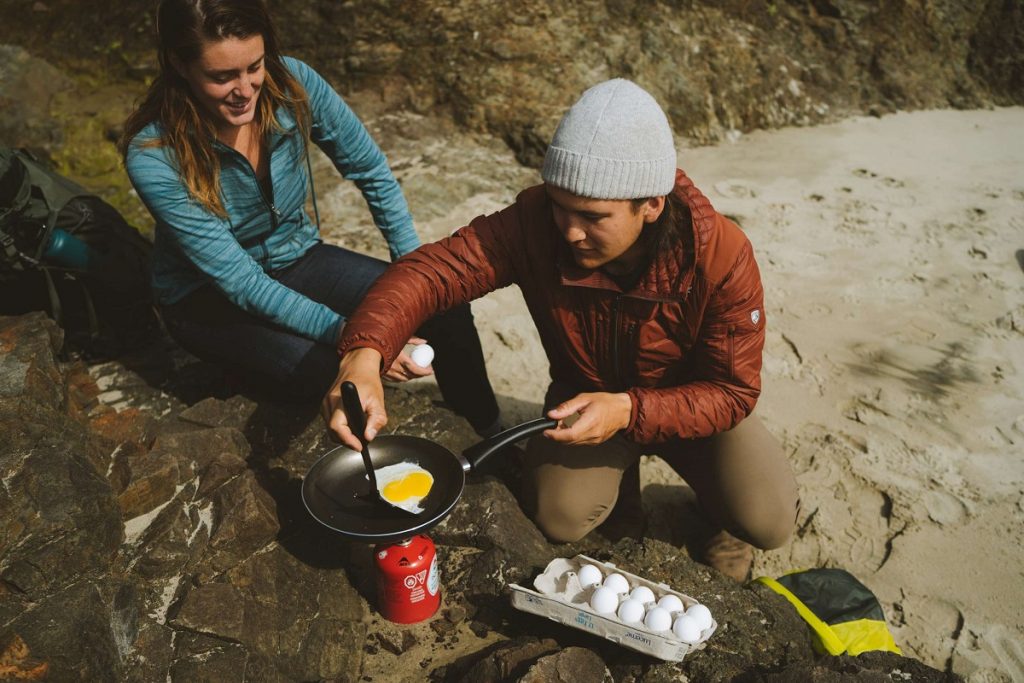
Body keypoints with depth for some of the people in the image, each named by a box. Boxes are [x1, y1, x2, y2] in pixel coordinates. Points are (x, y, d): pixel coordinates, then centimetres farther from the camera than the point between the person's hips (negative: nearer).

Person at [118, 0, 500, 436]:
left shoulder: (292, 84, -19)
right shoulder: (153, 156, -28)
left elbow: (372, 173, -5)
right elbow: (240, 281, -28)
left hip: (298, 258, 4)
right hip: (208, 298, -3)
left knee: (447, 309, -16)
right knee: (327, 372, -34)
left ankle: (492, 444, 8)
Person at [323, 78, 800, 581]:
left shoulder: (722, 257, -31)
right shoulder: (534, 223, -28)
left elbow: (732, 391, -23)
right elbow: (432, 270, -32)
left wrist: (629, 411, -39)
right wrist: (365, 354, -51)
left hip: (690, 404, 0)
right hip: (586, 394, 1)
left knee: (768, 521, -19)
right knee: (560, 517, -22)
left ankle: (720, 514, 20)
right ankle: (617, 473, 15)